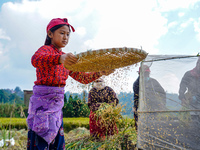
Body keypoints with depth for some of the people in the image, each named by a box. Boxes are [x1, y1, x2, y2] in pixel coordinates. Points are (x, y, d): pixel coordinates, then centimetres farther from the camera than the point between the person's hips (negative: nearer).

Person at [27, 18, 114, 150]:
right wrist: (60, 59, -48)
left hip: (57, 102, 8)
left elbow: (82, 78, 18)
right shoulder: (46, 49, -4)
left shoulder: (66, 58, 18)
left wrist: (100, 73, 0)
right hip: (43, 100, -8)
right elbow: (36, 59, -30)